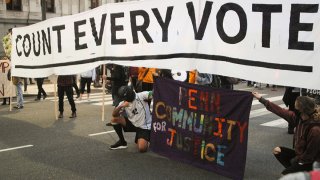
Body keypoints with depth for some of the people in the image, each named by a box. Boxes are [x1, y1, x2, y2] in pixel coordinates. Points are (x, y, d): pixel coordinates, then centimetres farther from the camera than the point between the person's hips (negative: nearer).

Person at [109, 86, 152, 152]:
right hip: (132, 124, 5)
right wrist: (121, 106, -32)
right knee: (114, 119, -13)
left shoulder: (141, 96, -17)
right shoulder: (123, 103, -3)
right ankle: (122, 141, 5)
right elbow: (114, 114, -15)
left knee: (142, 149, -24)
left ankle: (145, 140, 15)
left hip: (144, 127, -5)